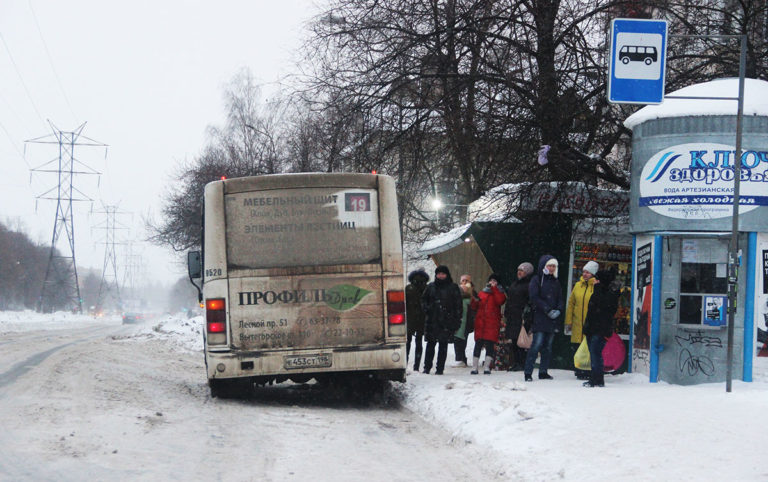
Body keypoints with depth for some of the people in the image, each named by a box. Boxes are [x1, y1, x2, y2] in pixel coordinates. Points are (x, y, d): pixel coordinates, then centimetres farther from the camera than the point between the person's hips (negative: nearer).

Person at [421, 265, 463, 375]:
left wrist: (457, 321, -4)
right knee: (430, 344, 4)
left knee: (443, 344, -1)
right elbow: (424, 299, 20)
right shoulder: (431, 287, 10)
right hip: (432, 320, 2)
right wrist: (426, 309, 2)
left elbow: (458, 305, 2)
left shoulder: (453, 288, 3)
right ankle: (427, 367, 11)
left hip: (446, 321, -2)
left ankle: (440, 368, 3)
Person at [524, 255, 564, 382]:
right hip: (539, 318, -6)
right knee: (537, 344, -13)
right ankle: (528, 373, -13)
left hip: (552, 320, 6)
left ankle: (543, 371, 13)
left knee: (548, 346, 6)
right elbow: (534, 298, -10)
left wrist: (558, 310, -2)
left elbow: (560, 299, 18)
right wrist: (547, 310, -15)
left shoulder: (555, 282, 19)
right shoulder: (536, 280, 0)